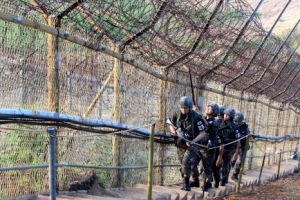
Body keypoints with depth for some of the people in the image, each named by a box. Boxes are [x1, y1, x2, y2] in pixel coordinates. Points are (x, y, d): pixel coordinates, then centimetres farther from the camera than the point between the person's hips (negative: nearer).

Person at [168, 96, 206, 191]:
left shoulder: (196, 117, -17)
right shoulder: (177, 115, -3)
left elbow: (202, 133, -13)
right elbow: (171, 125, 16)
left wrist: (193, 141, -25)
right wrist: (173, 131, -8)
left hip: (192, 145, -5)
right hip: (180, 145, 5)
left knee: (186, 161, -23)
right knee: (183, 164, 13)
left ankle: (186, 184, -12)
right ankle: (186, 182, 32)